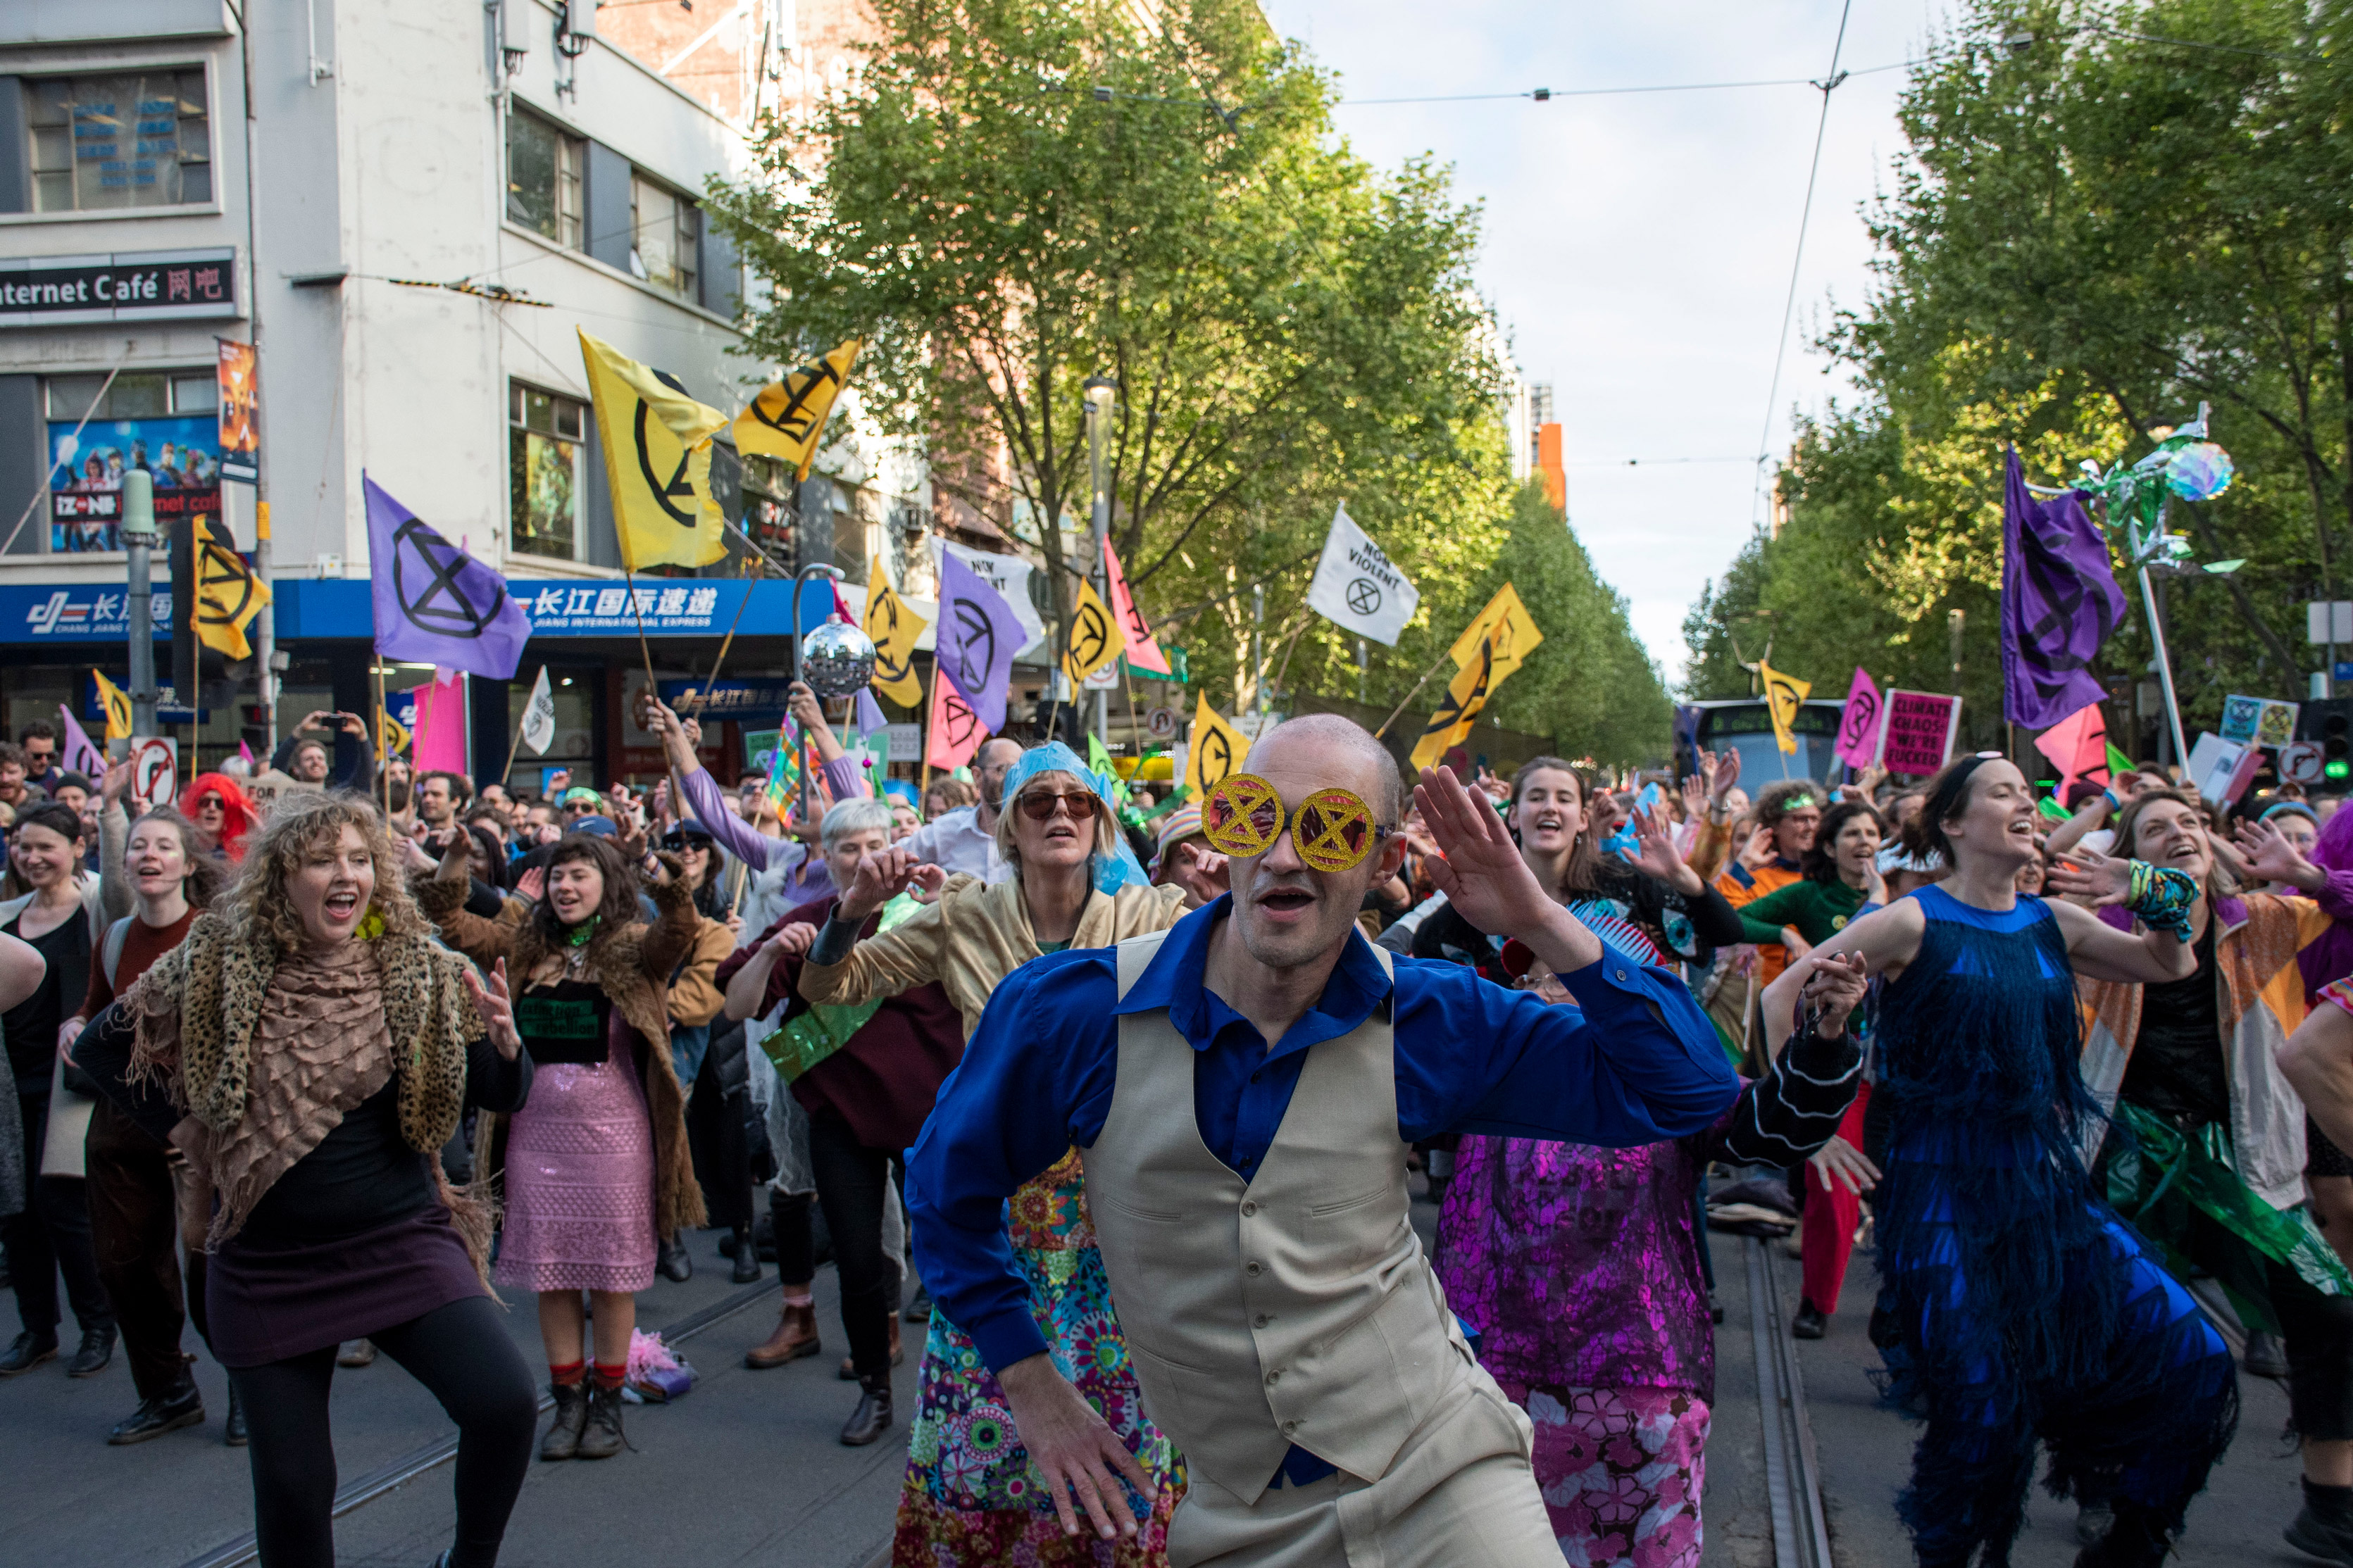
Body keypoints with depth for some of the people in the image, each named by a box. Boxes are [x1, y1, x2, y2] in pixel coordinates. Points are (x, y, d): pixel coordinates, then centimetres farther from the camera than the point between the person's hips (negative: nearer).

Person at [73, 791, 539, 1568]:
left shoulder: (420, 969, -4)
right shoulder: (216, 964, -4)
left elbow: (504, 1096, -4)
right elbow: (100, 1045, 10)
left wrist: (503, 1041, -24)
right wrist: (181, 1127, 4)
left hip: (403, 1242, -1)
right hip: (270, 1265, 1)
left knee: (504, 1403, -19)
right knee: (291, 1483, 6)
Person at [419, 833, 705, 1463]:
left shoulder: (631, 947, -4)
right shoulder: (525, 944, 8)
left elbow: (676, 937, -24)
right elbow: (454, 927, 3)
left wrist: (671, 886, -43)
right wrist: (449, 873, -14)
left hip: (612, 1130, -4)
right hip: (536, 1128, 4)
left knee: (612, 1270, 5)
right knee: (549, 1268, 9)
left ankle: (607, 1403, 18)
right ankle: (568, 1402, 21)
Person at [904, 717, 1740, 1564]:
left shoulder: (1427, 1022, -10)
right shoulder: (1072, 1010, -13)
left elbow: (1688, 1091, -9)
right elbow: (948, 1182, 4)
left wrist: (1543, 924, -20)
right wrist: (1031, 1383, 1)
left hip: (1442, 1470, 0)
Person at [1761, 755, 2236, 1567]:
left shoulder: (2053, 922, 7)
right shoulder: (1915, 922, -9)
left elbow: (2173, 969, 20)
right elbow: (1782, 997, -9)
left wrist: (2156, 895, 3)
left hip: (2047, 1184, 6)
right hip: (1945, 1191, -6)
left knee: (2193, 1363, 1)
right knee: (1982, 1409, -6)